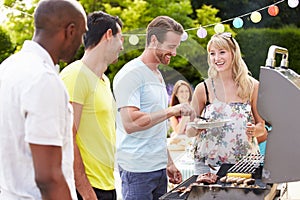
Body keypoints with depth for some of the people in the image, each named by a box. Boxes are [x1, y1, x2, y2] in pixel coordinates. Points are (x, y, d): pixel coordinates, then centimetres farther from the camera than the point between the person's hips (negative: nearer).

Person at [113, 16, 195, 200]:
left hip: (159, 168, 8)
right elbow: (130, 123, -23)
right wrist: (172, 111, -21)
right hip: (138, 170, -8)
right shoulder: (131, 74, -12)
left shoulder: (158, 75, 17)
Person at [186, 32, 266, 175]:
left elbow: (262, 126, 10)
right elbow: (189, 132, 6)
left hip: (244, 163, 1)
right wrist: (196, 128, -16)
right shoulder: (203, 89, 0)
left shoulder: (252, 86, 1)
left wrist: (254, 130, -12)